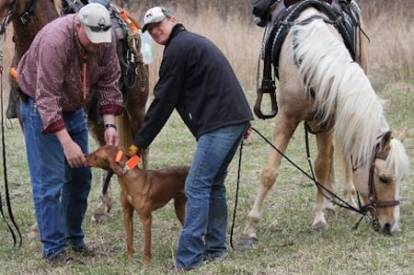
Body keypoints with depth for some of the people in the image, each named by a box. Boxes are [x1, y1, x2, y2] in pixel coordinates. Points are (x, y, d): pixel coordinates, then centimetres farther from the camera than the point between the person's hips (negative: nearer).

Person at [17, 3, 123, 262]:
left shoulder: (105, 40, -16)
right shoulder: (54, 41, -35)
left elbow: (109, 83, -6)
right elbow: (47, 99, -34)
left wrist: (110, 125, -18)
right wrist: (67, 143, -37)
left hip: (74, 108, 7)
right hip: (41, 108, -7)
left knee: (80, 177, 10)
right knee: (49, 181, -9)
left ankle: (74, 237, 23)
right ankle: (54, 248, -4)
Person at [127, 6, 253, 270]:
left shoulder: (177, 48, -6)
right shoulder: (194, 41, 25)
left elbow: (163, 101, -6)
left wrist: (140, 142, 0)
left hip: (219, 123, -10)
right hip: (237, 118, 10)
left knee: (197, 187, -10)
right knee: (214, 184, 18)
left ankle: (188, 259, -13)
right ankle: (215, 248, 22)